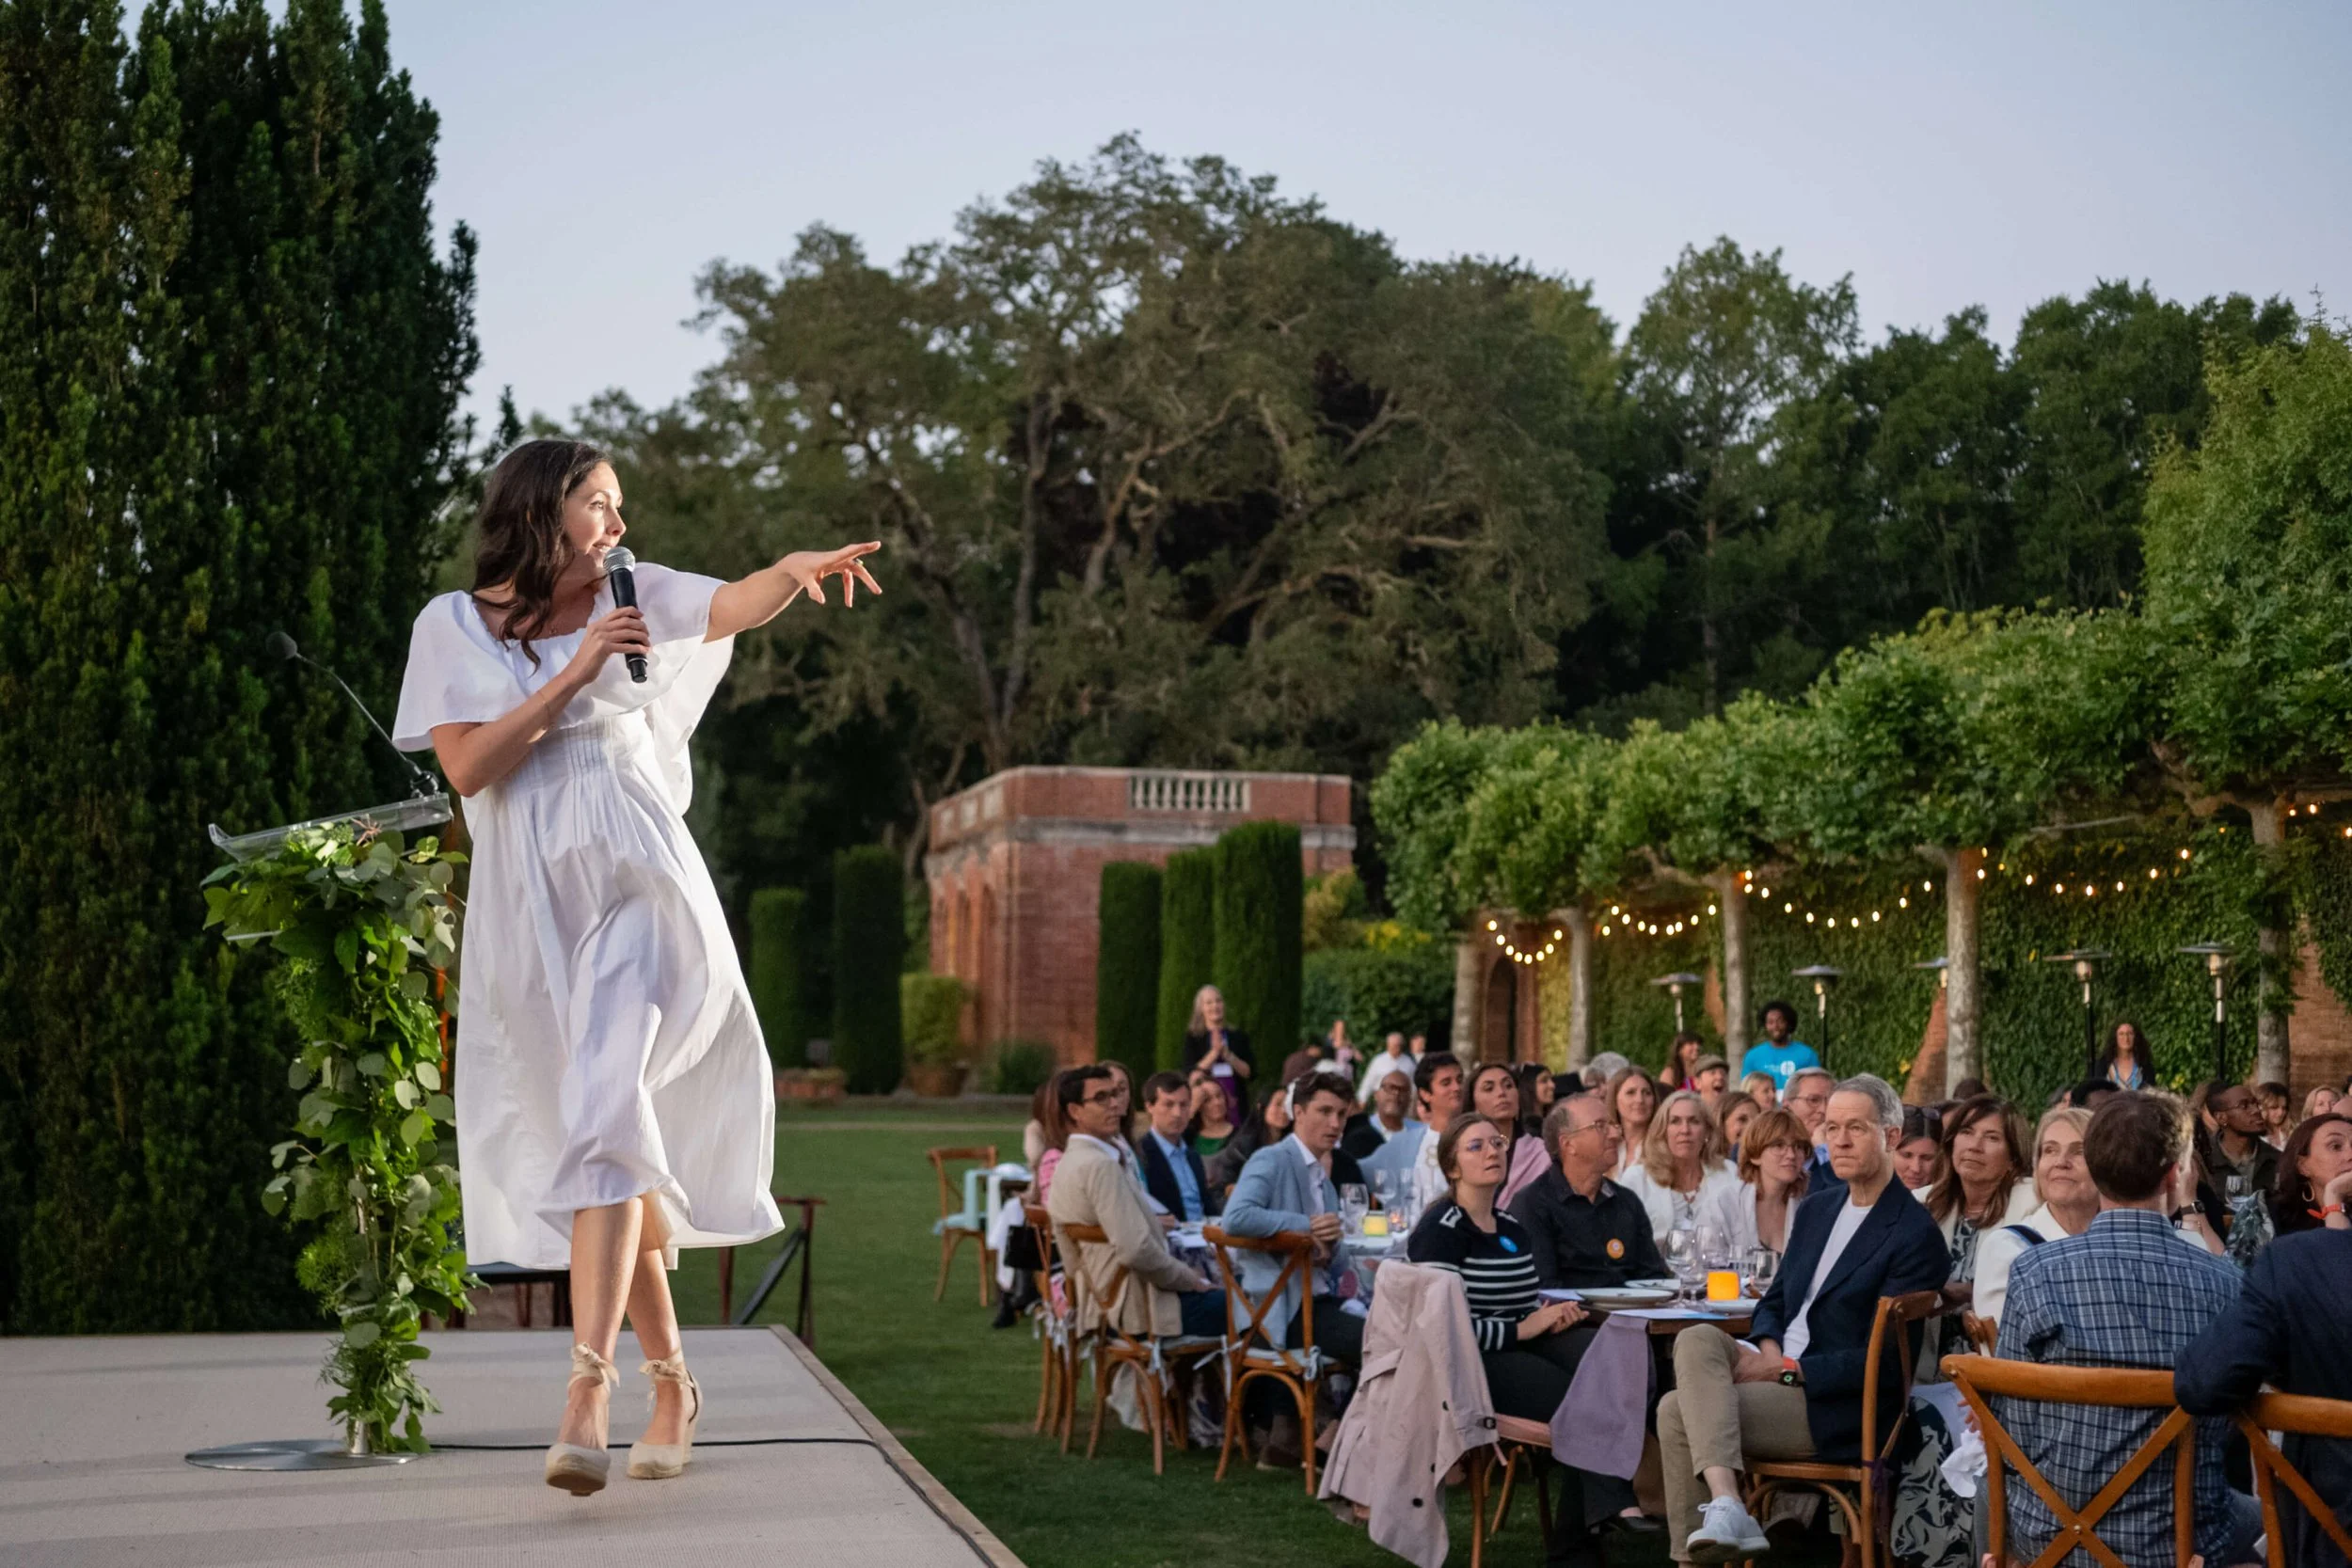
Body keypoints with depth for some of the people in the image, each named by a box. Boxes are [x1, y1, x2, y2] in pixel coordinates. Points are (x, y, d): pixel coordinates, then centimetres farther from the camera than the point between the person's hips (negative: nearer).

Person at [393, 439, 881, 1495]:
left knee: (605, 1118, -19)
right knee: (616, 1142, 9)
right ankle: (672, 1384, 22)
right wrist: (572, 675, -13)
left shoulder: (633, 597, 6)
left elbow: (741, 604, -12)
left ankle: (589, 1385, -25)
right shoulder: (455, 624, 6)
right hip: (529, 915, 2)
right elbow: (465, 767, -5)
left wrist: (800, 567, -34)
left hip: (635, 891, -1)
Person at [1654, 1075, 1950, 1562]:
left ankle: (1691, 1549, -14)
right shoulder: (1815, 1211, 16)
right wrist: (1768, 1351, -4)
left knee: (1679, 1411, -23)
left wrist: (1786, 1370, -18)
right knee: (1696, 1339, -24)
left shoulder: (1915, 1236, -9)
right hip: (1778, 1370, 8)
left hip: (1837, 1406, -8)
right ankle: (1725, 1505, -34)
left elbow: (1881, 1362, -14)